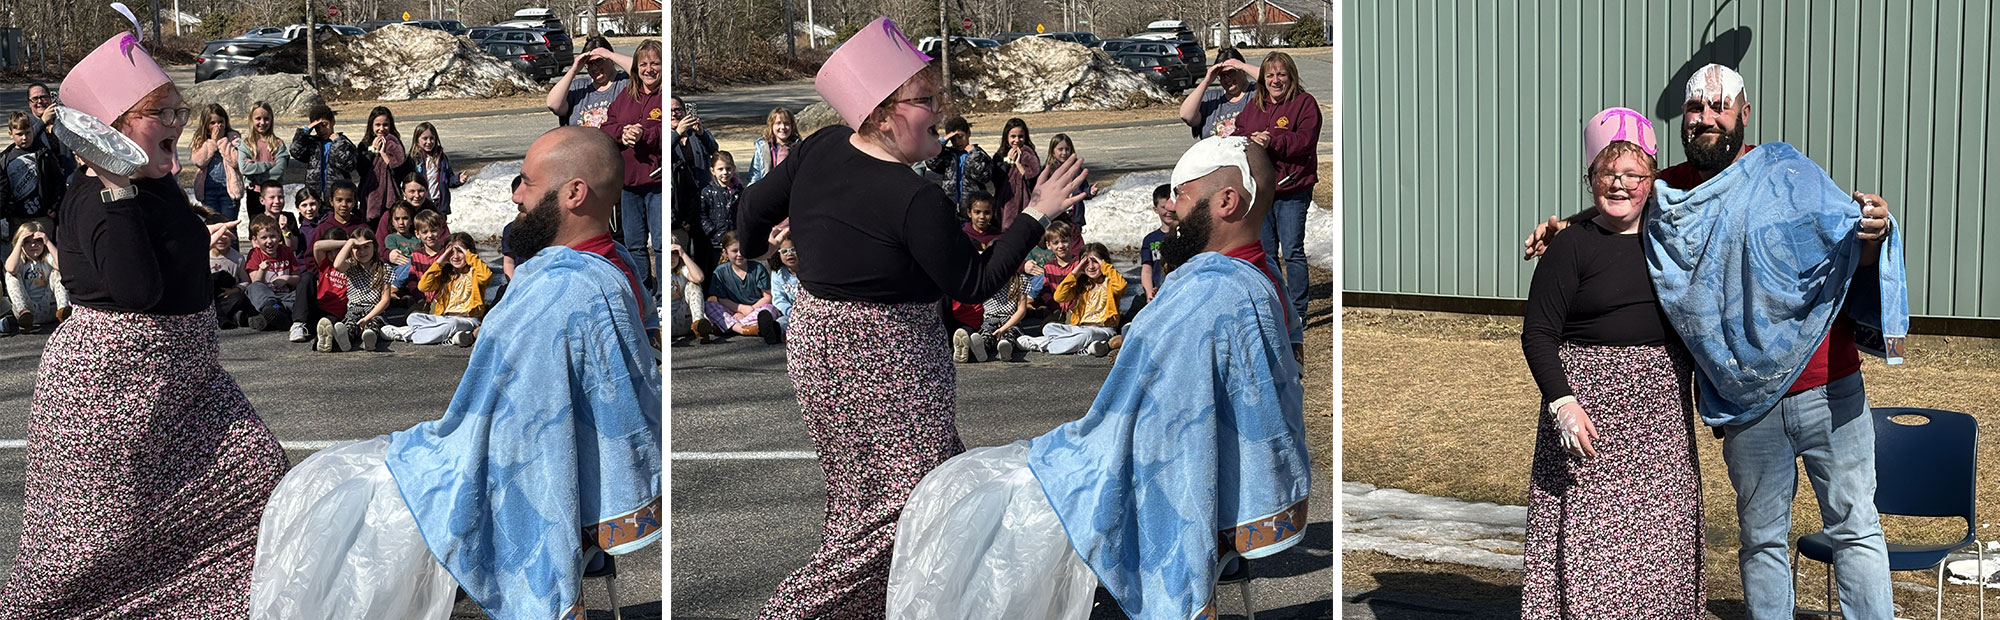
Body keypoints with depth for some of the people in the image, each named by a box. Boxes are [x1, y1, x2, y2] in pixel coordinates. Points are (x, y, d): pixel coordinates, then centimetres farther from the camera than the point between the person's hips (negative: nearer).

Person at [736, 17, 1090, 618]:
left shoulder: (822, 147, -3)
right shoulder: (917, 201, -24)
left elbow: (757, 204, 10)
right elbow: (974, 282, -14)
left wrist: (753, 248, 32)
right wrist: (1037, 214, -9)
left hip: (815, 337, 9)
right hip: (882, 366, -9)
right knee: (901, 503, -1)